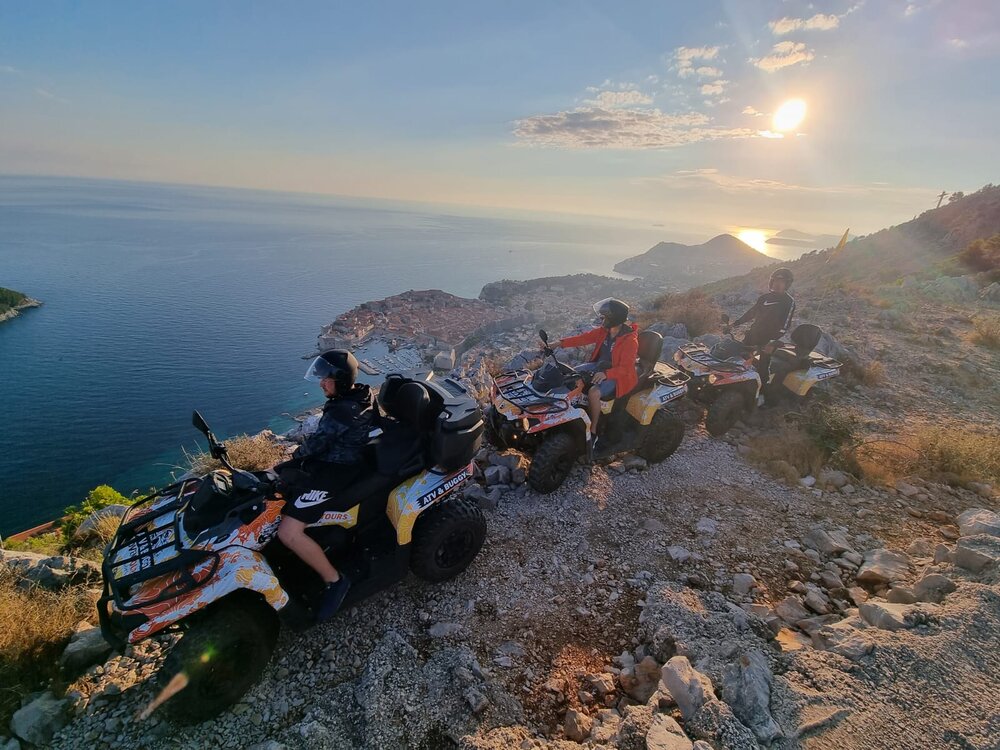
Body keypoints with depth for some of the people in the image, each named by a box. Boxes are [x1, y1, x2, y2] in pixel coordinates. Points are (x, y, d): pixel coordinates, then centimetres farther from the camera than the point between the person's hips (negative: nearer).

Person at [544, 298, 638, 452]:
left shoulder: (630, 340, -22)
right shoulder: (603, 331, -2)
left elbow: (625, 368, -28)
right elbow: (584, 338, -7)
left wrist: (605, 374, -45)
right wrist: (560, 343, -18)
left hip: (618, 376, -8)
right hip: (599, 366, 8)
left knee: (593, 393, -33)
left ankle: (593, 432, -16)